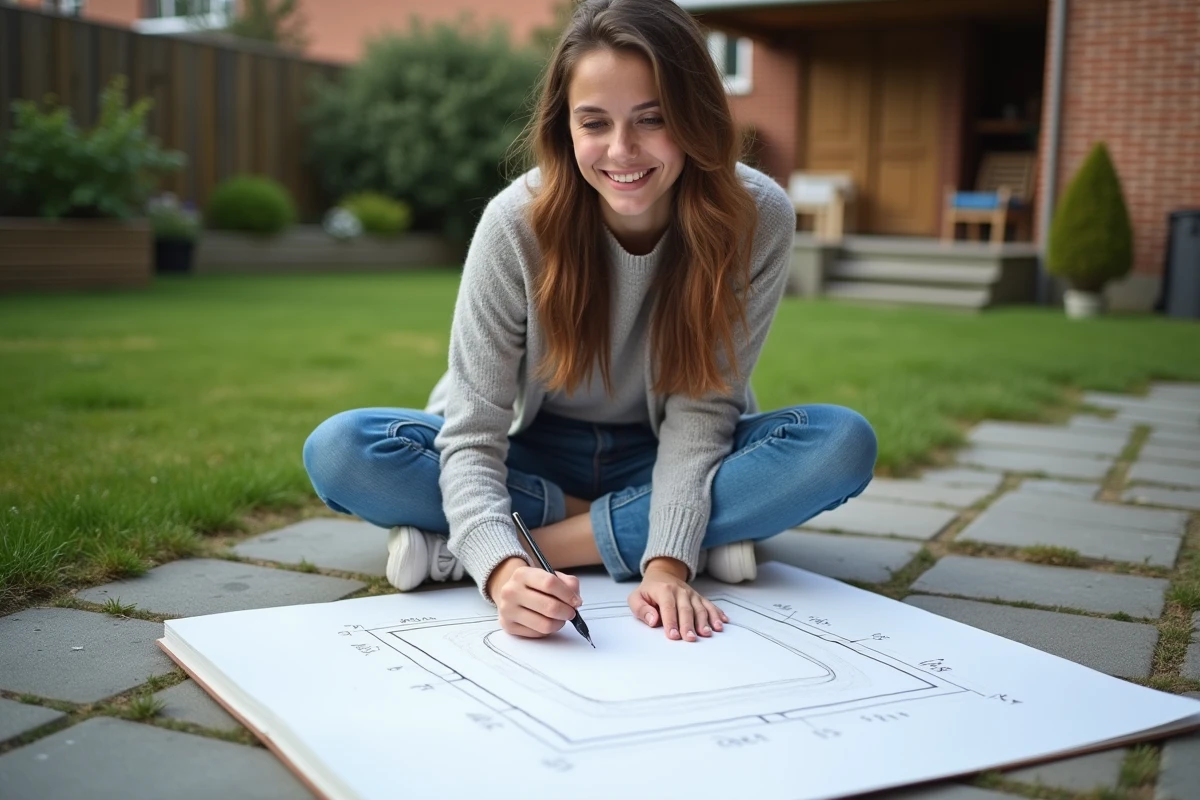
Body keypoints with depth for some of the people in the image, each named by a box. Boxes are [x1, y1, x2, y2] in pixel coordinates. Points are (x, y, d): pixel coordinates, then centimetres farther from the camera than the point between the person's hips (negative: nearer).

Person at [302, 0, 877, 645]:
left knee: (843, 445, -27)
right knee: (338, 452, -25)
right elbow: (471, 435, -26)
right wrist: (502, 569, -45)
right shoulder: (518, 222, -24)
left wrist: (667, 561, -33)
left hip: (672, 462, 1)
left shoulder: (756, 218, -21)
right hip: (538, 456, 0)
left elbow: (702, 405, -19)